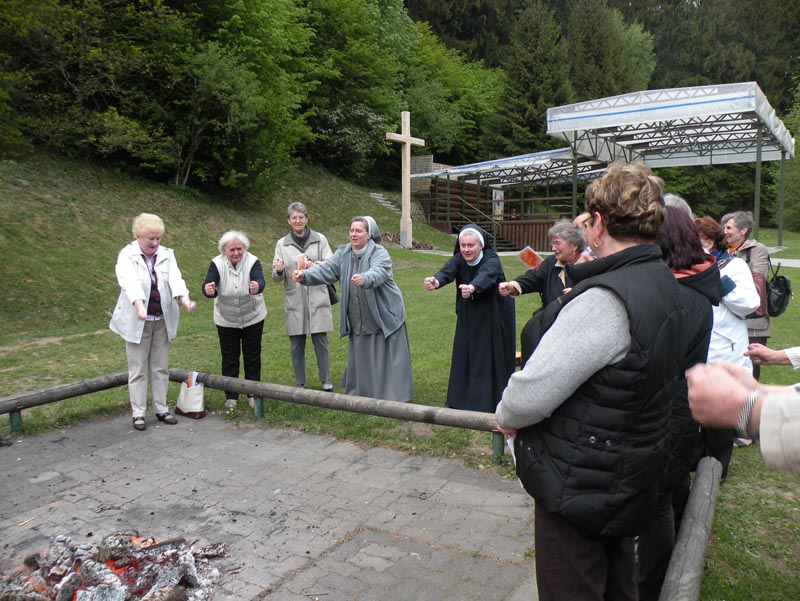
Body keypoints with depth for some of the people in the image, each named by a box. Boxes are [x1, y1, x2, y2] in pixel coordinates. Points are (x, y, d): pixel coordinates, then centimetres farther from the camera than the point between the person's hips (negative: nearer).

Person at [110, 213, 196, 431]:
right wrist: (140, 307, -44)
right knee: (138, 369, 5)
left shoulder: (167, 255, 2)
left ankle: (161, 409, 22)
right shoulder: (127, 256, -9)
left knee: (160, 367, 12)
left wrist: (184, 299, -34)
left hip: (162, 320, 4)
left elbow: (175, 279, -14)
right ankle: (138, 413, 14)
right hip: (137, 321, -3)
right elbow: (131, 283, -26)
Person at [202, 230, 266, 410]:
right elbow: (208, 285, -27)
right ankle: (231, 396, 18)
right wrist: (208, 291, -51)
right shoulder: (217, 263, -16)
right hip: (226, 320, 1)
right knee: (229, 358, 8)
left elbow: (260, 281, -35)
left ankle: (253, 393, 22)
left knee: (252, 356, 9)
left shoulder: (252, 261, -19)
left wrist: (257, 287, -59)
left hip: (253, 318, 0)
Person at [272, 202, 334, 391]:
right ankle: (300, 383, 20)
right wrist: (278, 271, -20)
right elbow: (277, 277, 4)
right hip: (294, 301, 1)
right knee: (296, 344, 7)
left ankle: (326, 380, 18)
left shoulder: (320, 240, 4)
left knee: (320, 341, 1)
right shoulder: (282, 244, 7)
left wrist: (315, 266, -23)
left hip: (317, 299, -1)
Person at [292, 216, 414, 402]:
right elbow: (326, 269, -11)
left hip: (384, 316, -4)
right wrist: (305, 275, -30)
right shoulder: (343, 254, 3)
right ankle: (360, 394, 30)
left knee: (386, 360, 3)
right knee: (360, 359, 15)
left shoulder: (379, 253, -13)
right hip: (358, 321, 5)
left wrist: (364, 279, -56)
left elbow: (377, 273, -33)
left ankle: (393, 397, 15)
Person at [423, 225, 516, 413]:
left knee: (490, 358, -3)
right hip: (468, 316, 4)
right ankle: (463, 400, 15)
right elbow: (447, 271, -30)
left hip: (493, 317, -4)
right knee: (465, 356, 4)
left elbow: (485, 276, -43)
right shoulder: (459, 259, -9)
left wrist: (472, 287, -66)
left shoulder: (491, 260, -21)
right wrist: (436, 281, -54)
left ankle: (493, 402, 9)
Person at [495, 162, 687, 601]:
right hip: (631, 481, 9)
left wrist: (507, 416, -8)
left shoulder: (605, 300, -29)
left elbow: (531, 394, -27)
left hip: (579, 490, -9)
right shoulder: (664, 284, 3)